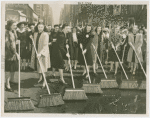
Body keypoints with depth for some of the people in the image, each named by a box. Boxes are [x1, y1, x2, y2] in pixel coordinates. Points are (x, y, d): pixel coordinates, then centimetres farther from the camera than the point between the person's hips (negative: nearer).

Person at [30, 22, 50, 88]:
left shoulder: (45, 35, -13)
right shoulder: (35, 34, 6)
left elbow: (45, 45, -18)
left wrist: (40, 53, -26)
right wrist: (33, 52, 11)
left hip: (43, 53, -6)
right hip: (36, 52, 6)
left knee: (42, 67, -4)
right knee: (38, 65, 15)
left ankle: (44, 82, 3)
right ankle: (40, 78, 36)